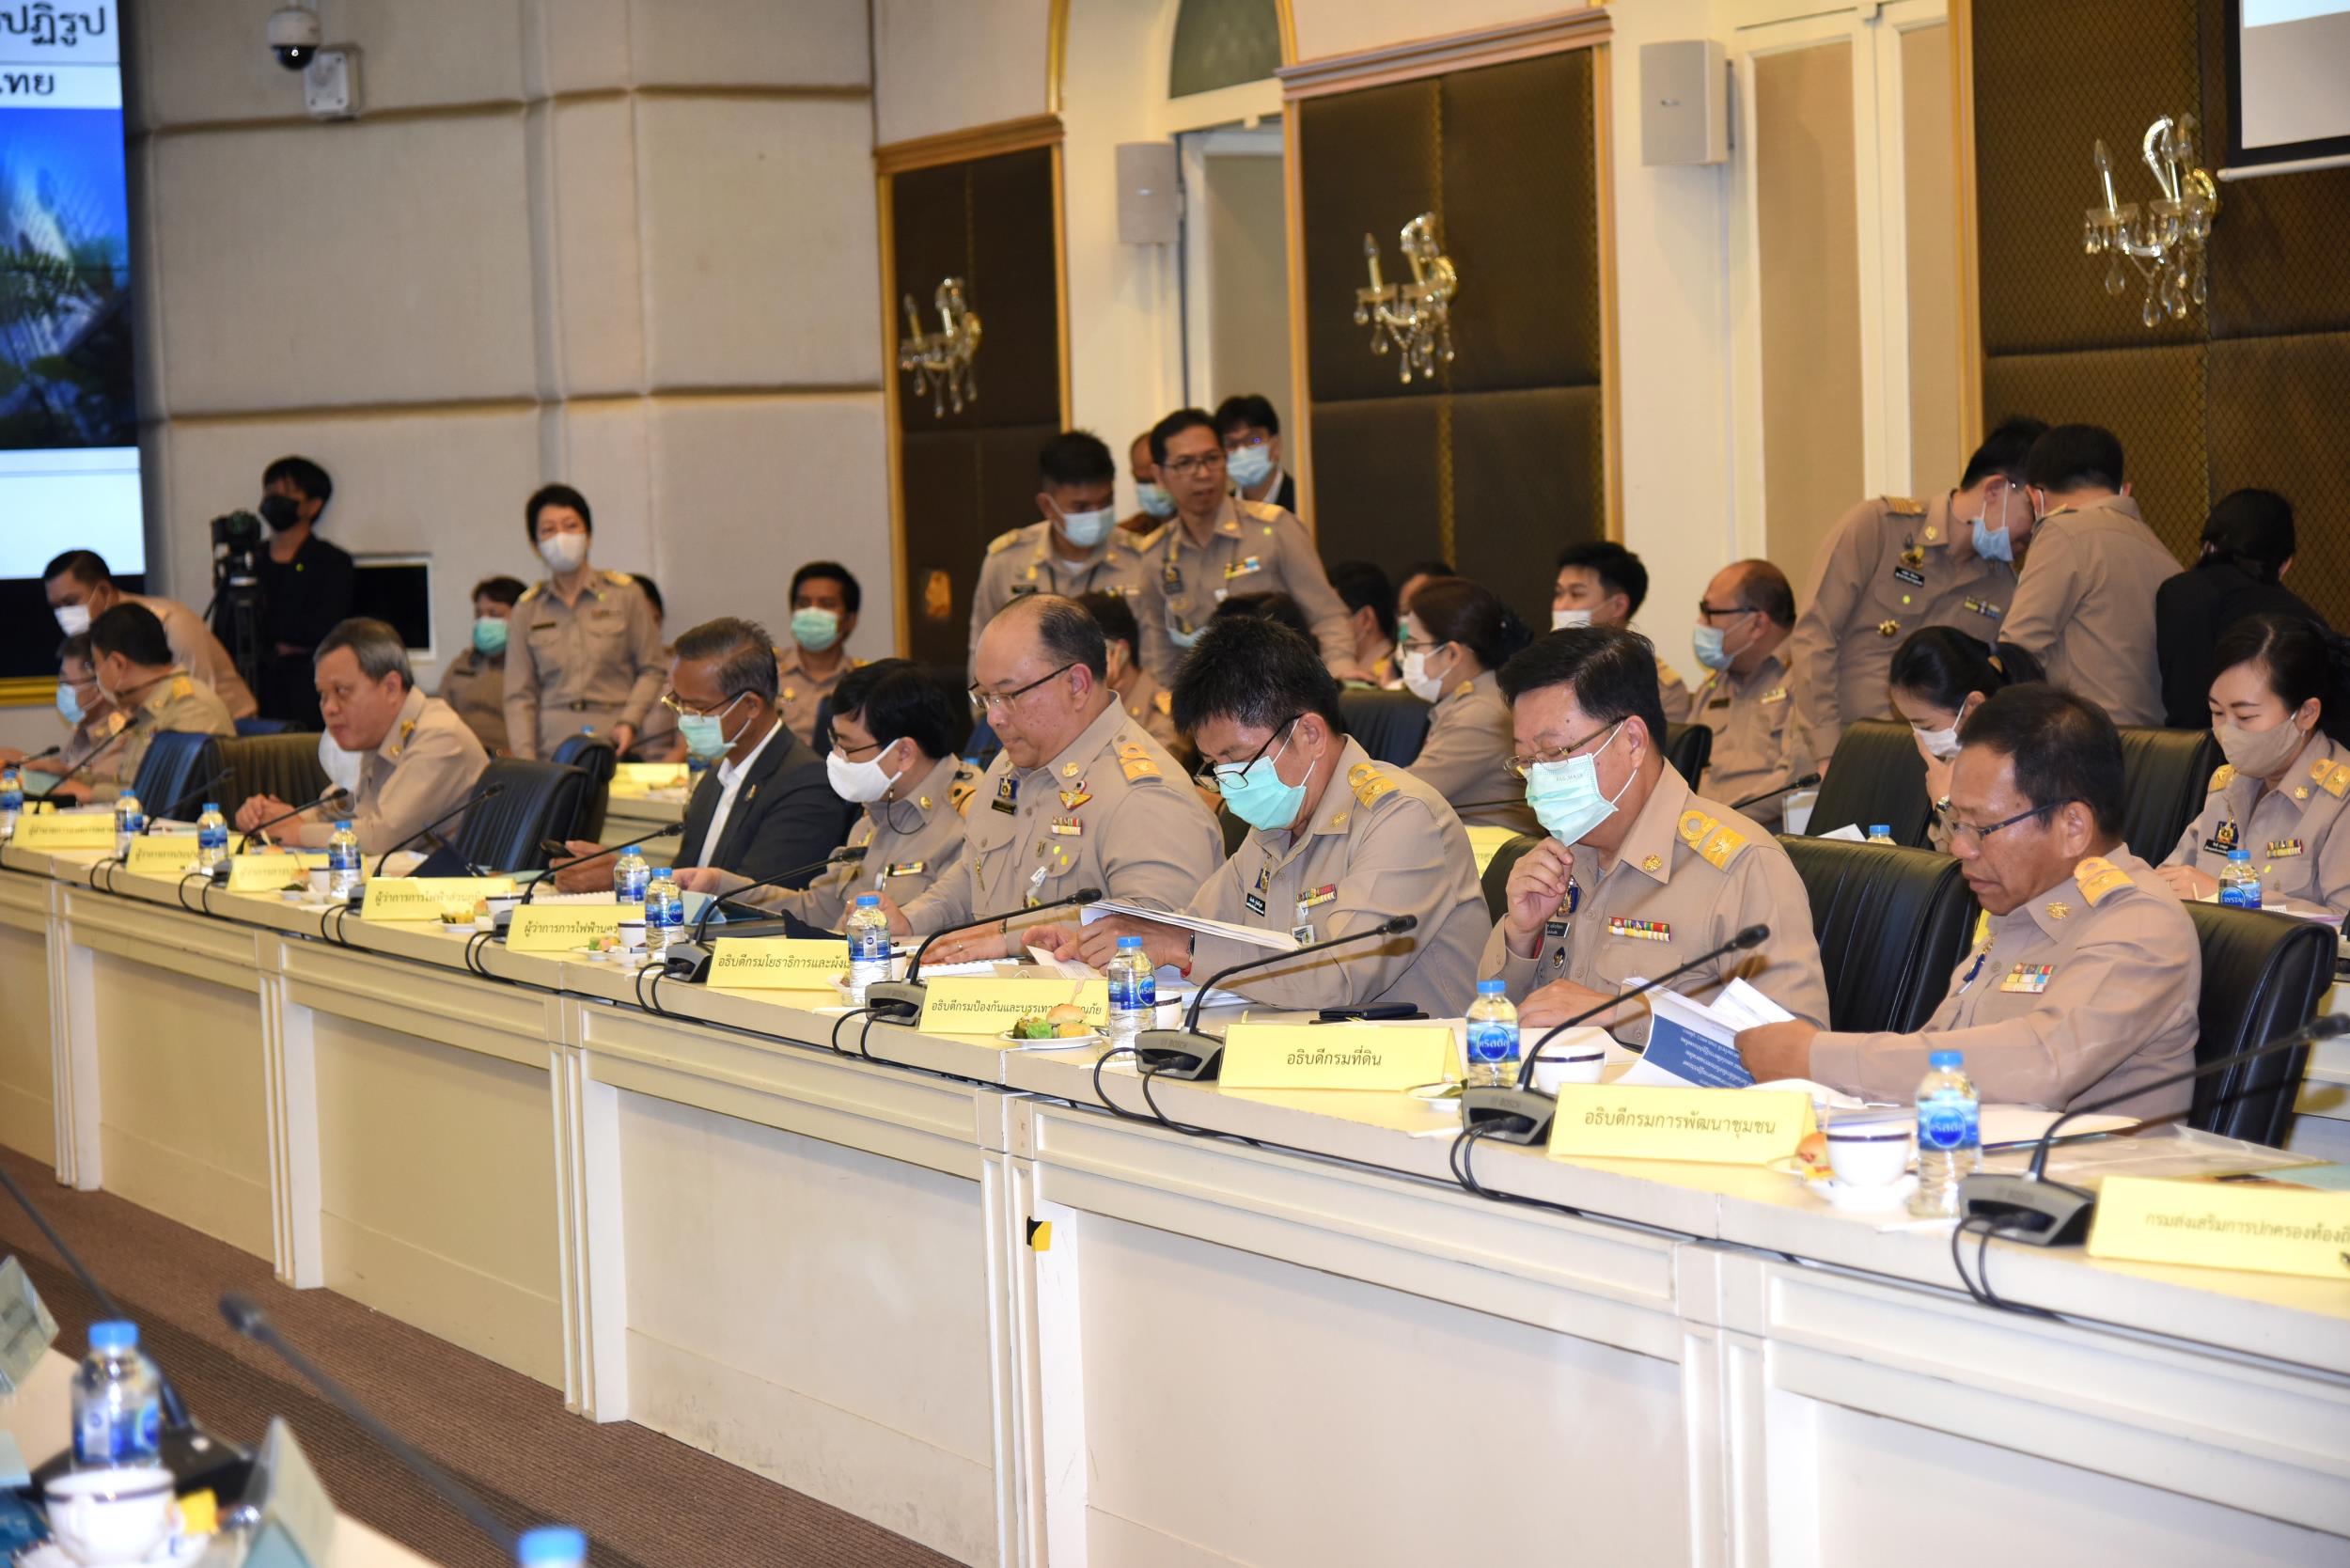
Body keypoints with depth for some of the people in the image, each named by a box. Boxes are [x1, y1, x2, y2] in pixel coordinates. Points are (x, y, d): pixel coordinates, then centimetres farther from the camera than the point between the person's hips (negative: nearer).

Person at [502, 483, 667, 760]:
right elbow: (519, 696, 10)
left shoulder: (625, 594, 7)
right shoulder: (527, 610, 12)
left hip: (616, 748, -1)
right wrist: (525, 763, -2)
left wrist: (629, 722, -6)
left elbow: (651, 670, 9)